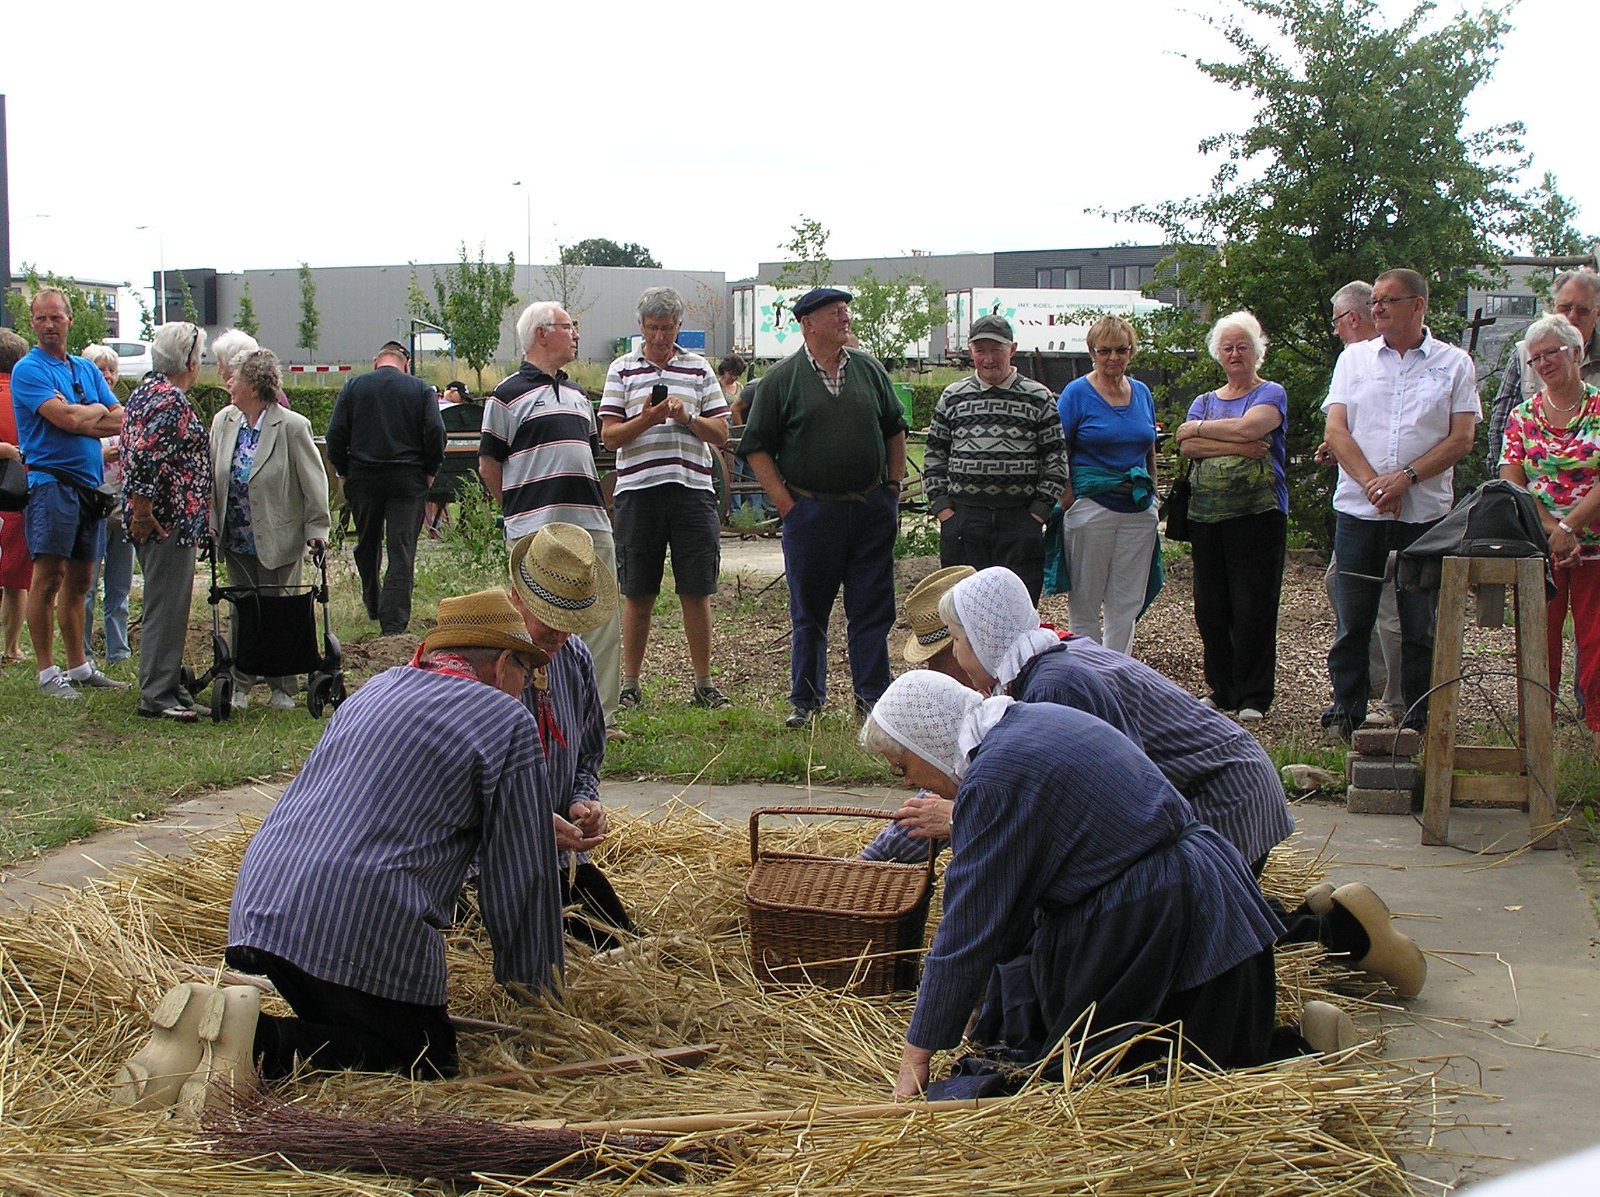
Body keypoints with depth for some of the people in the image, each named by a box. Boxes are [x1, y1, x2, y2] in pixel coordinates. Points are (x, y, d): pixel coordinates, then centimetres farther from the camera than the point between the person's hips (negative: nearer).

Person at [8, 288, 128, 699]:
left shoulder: (86, 370, 17)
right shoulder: (28, 370, -4)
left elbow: (122, 420, 8)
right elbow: (65, 419, -17)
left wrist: (78, 418, -7)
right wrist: (98, 411, 1)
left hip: (90, 484, 7)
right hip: (51, 480, -7)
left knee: (79, 581, 12)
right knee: (48, 578, -7)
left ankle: (79, 666, 19)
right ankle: (47, 672, -2)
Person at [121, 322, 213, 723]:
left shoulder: (147, 390, 15)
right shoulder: (170, 400, -17)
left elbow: (135, 451, 21)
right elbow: (144, 456, -26)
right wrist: (143, 511, -21)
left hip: (165, 519, 10)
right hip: (168, 519, -10)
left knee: (166, 604, 16)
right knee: (166, 606, -5)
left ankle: (166, 686, 23)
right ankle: (157, 696, -2)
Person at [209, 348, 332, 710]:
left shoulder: (292, 427, -13)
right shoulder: (224, 421, 3)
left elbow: (314, 482, -9)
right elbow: (213, 477, 9)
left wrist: (316, 530, -11)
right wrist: (211, 525, 3)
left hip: (278, 541, -5)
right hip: (236, 541, 5)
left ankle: (283, 689, 16)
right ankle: (239, 686, 19)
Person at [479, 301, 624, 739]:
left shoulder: (577, 394, 20)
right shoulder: (509, 394, -1)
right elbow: (488, 463, 0)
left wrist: (593, 507, 17)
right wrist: (522, 510, 4)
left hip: (592, 525, 7)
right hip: (537, 532, -6)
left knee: (603, 623, 4)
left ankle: (601, 716, 11)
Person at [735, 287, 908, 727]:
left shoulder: (869, 370, 9)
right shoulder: (782, 378, -1)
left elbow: (895, 430, 18)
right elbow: (756, 447, 0)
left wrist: (893, 487, 10)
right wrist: (786, 503, -6)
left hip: (871, 510, 3)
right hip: (811, 510, -3)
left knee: (873, 608, 4)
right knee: (809, 611, 5)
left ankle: (872, 695, 12)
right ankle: (805, 700, 15)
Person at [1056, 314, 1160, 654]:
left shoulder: (1142, 393, 10)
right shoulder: (1077, 393, -5)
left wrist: (1153, 496, 16)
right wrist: (1068, 499, -13)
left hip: (1139, 510, 5)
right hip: (1091, 507, -5)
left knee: (1127, 603, 7)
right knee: (1085, 600, 4)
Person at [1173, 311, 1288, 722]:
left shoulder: (1271, 395, 4)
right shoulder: (1205, 401, 18)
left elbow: (1246, 428, -16)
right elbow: (1186, 447, -1)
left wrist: (1198, 429, -2)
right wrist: (1238, 446, -13)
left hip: (1257, 515, -5)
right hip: (1206, 517, 5)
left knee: (1253, 608, -5)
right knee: (1210, 608, 6)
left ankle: (1253, 697, 2)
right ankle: (1221, 690, 17)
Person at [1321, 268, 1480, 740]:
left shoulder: (1454, 363, 5)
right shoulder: (1354, 358, 10)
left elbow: (1461, 439, -2)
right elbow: (1335, 430, 2)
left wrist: (1406, 478, -15)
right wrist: (1371, 481, -13)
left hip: (1425, 513, -1)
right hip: (1358, 510, 1)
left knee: (1420, 625, 3)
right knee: (1353, 621, 5)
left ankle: (1419, 721, 11)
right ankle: (1344, 716, 13)